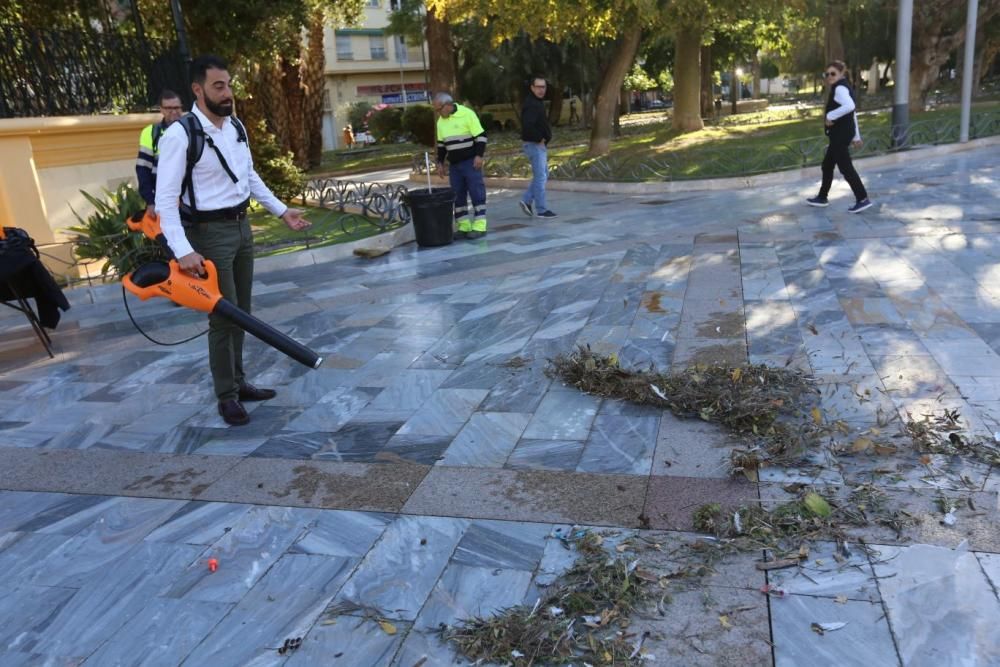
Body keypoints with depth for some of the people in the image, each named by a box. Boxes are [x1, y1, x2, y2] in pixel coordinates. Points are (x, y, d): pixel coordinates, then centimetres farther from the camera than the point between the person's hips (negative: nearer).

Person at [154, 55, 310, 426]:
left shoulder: (236, 127, 6)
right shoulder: (180, 134, -17)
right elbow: (166, 199, -20)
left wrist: (282, 211, 15)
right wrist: (183, 251, -28)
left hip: (242, 226, 8)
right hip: (211, 232, -7)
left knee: (241, 312, 14)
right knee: (224, 316, -3)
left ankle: (238, 382, 28)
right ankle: (227, 396, 11)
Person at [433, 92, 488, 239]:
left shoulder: (467, 114, -12)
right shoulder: (441, 121, 10)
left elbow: (481, 136, -12)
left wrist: (479, 156, -19)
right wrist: (440, 162, 15)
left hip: (470, 161, -7)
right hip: (454, 164, 7)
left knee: (476, 192, -5)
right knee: (458, 195, 6)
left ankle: (479, 226, -4)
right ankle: (463, 227, 11)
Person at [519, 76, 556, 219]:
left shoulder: (537, 103, 14)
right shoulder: (531, 105, -18)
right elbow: (528, 126, -31)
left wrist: (544, 139, 10)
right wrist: (539, 139, -20)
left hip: (540, 144, 10)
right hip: (534, 144, -10)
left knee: (543, 175, 17)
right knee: (540, 176, -5)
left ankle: (527, 200, 20)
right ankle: (541, 210, 1)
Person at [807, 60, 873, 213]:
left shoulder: (840, 88, -15)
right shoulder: (843, 87, 17)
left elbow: (849, 106, -35)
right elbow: (852, 113, 22)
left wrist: (831, 116, -24)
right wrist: (856, 135, 25)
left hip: (840, 134, -11)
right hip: (841, 133, 11)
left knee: (845, 167, -8)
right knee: (827, 165, 19)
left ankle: (863, 199, -7)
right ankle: (822, 197, 30)